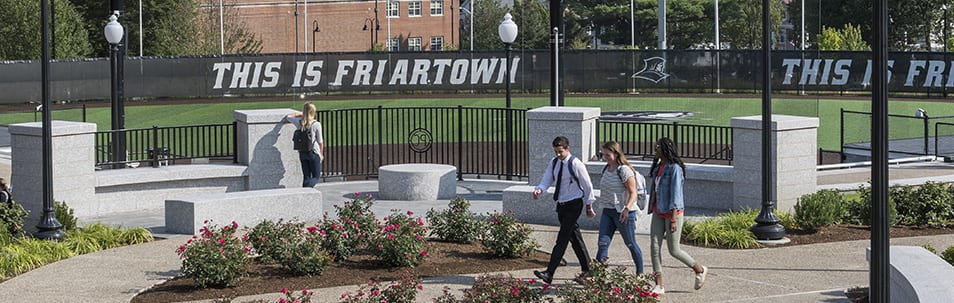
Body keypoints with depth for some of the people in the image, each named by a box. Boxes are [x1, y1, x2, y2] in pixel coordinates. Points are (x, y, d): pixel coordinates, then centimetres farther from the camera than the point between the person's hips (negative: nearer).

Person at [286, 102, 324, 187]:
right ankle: (306, 188, -26)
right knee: (316, 177, 2)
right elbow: (320, 142, -5)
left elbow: (288, 117, 18)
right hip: (313, 153, -4)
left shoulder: (299, 122, -4)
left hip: (302, 153, 4)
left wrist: (300, 113, 27)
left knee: (306, 177, 12)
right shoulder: (316, 124, -14)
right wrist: (321, 154, 9)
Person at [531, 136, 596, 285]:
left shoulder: (576, 164, -13)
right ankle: (586, 270, 25)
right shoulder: (554, 163, 5)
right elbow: (546, 180, 1)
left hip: (574, 204, -7)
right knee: (574, 238, 14)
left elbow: (587, 185, -6)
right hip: (561, 205, 7)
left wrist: (589, 206, 0)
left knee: (562, 239, -12)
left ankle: (549, 273, -18)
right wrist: (539, 189, -22)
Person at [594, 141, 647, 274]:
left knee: (631, 244, 6)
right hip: (607, 212, 7)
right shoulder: (606, 169, 8)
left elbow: (633, 193, -19)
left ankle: (640, 273, 21)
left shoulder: (624, 170, -15)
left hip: (623, 213, -7)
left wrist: (627, 208, -32)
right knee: (603, 243, -5)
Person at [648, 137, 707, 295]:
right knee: (654, 247, -2)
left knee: (674, 250, 0)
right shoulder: (657, 167, 9)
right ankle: (659, 286, 1)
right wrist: (653, 210, 19)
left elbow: (675, 194, -19)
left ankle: (700, 270, 24)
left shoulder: (675, 168, -15)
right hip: (658, 213, 8)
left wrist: (673, 219, -22)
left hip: (672, 212, -8)